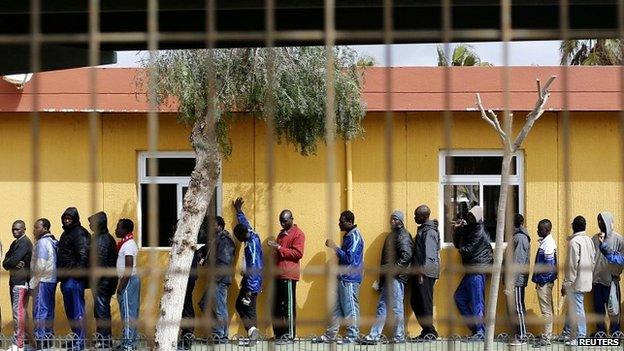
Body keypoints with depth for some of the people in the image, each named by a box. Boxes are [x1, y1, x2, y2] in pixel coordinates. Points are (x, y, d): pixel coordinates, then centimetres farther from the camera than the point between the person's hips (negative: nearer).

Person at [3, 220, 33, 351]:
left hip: (21, 282, -10)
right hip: (14, 282, 10)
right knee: (20, 313, 15)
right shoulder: (15, 243, 19)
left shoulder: (24, 243, -11)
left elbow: (13, 260, -20)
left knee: (18, 314, -12)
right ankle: (23, 339, 22)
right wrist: (14, 264, -9)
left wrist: (7, 263, 1)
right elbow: (6, 261, 11)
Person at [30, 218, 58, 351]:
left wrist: (32, 284, -11)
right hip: (52, 280, 9)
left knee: (39, 312, -8)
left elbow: (40, 266, -18)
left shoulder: (42, 242, -12)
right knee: (48, 312, 12)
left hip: (42, 281, -9)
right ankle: (48, 339, 16)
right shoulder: (52, 242, 13)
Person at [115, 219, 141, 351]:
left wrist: (121, 285, -19)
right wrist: (121, 283, 19)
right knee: (131, 312, 11)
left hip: (128, 280, -10)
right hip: (131, 280, 10)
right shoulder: (128, 243, 15)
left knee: (128, 312, -9)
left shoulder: (128, 245, -16)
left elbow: (129, 269, -21)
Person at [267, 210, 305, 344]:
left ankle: (290, 336, -6)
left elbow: (298, 253, -14)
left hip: (288, 275, -8)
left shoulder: (298, 234, -4)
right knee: (276, 306, 7)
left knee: (288, 306, -7)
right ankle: (278, 334, 12)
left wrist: (279, 248, -17)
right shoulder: (282, 234, 23)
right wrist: (274, 248, 13)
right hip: (278, 275, 8)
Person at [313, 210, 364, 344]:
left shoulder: (355, 236, -15)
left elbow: (349, 258, -22)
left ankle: (352, 336, 1)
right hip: (343, 277, 10)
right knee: (336, 307, 11)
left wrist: (334, 247, -18)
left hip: (350, 279, -10)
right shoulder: (348, 235, 16)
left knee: (350, 307, -4)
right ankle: (330, 334, 15)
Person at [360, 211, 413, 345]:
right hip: (388, 277, 10)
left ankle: (399, 337, 0)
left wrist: (394, 269, -21)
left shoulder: (403, 236, -8)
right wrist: (382, 277, 19)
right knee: (381, 306, 8)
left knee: (396, 307, -5)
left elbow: (406, 256, -19)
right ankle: (373, 336, 8)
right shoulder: (391, 235, 20)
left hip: (396, 277, -10)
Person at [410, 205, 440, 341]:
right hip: (420, 272, 10)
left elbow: (429, 255, -19)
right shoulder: (423, 229, 16)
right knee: (415, 302, 12)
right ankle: (426, 331, 17)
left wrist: (422, 273, -21)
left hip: (426, 273, -10)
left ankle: (430, 332, 0)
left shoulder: (429, 232, -14)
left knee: (425, 303, -6)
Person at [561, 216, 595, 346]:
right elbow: (593, 260, 14)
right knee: (572, 308, 16)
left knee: (577, 309, -2)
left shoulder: (574, 242, -16)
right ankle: (567, 334, 23)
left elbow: (572, 265, -18)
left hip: (576, 282, -8)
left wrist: (566, 284, -14)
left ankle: (581, 337, 0)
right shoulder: (589, 240, 9)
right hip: (586, 280, 8)